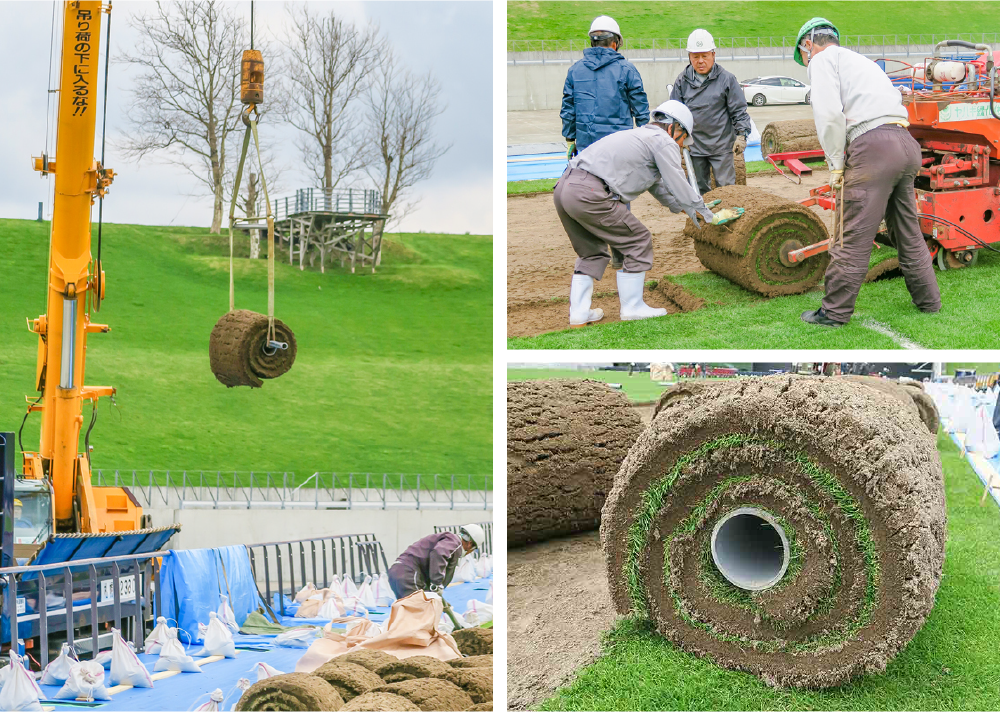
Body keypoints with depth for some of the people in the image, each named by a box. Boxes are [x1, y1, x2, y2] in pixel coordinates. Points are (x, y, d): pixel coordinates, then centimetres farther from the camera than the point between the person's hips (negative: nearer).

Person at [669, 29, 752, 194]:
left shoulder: (727, 79, -2)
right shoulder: (682, 81, 4)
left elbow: (739, 110, 1)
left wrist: (742, 134, -5)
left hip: (721, 145, -3)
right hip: (694, 145, 3)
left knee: (725, 185, 0)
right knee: (699, 188, 11)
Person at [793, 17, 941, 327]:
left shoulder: (823, 59, 5)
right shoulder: (860, 60, 31)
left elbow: (829, 114, -11)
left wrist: (836, 165, -3)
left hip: (874, 146, -8)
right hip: (907, 143, 9)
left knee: (853, 238, -3)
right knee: (908, 233, 19)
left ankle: (835, 312, 2)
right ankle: (928, 301, 28)